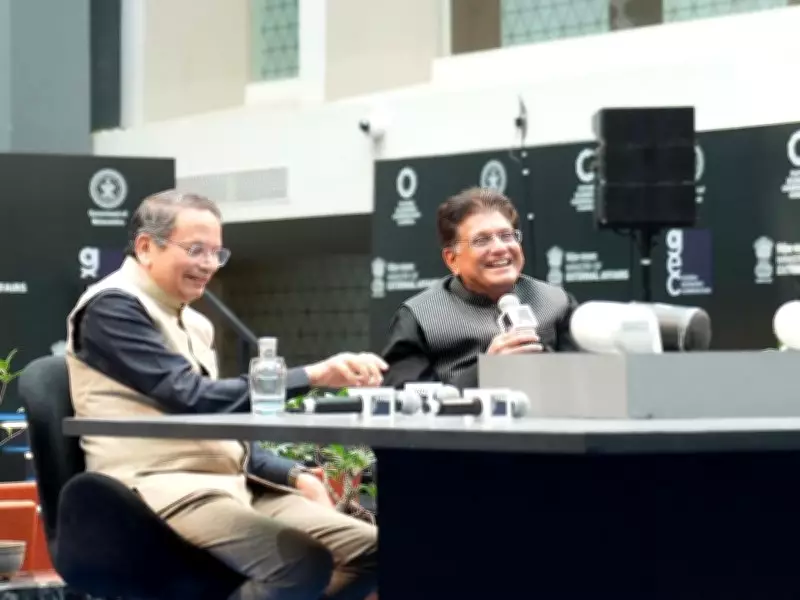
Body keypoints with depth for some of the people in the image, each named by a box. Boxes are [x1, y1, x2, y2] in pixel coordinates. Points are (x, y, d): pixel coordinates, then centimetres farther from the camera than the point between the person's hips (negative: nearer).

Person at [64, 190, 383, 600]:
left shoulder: (192, 322, 21)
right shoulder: (112, 307, -8)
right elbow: (192, 398, -19)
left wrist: (293, 475, 9)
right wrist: (313, 376, -23)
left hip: (231, 484, 9)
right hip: (162, 490, -9)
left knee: (372, 550, -6)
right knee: (303, 564, -31)